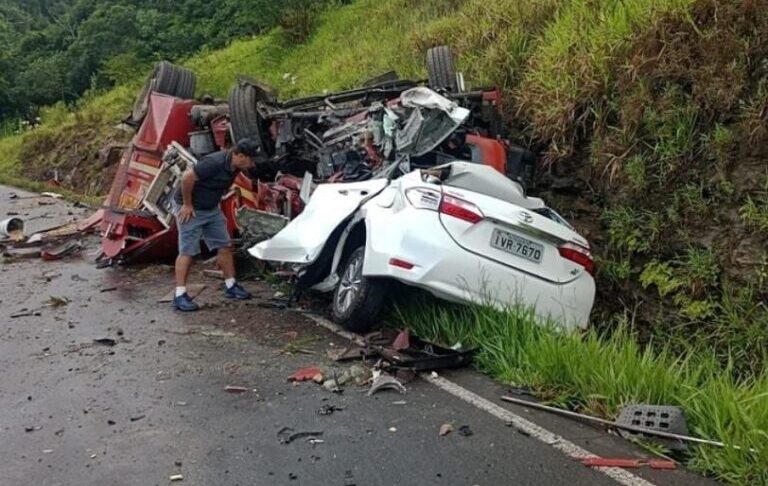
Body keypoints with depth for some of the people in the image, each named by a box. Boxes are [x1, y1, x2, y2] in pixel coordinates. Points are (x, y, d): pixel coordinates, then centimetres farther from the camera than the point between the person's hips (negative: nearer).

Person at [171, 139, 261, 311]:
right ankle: (180, 296, -2)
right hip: (190, 209, -8)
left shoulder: (234, 167, -2)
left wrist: (215, 202, 11)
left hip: (211, 209, 8)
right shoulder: (215, 163, -29)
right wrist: (187, 205, -22)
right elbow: (187, 177, -30)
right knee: (187, 251, -7)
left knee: (224, 246, 8)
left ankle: (230, 286, 19)